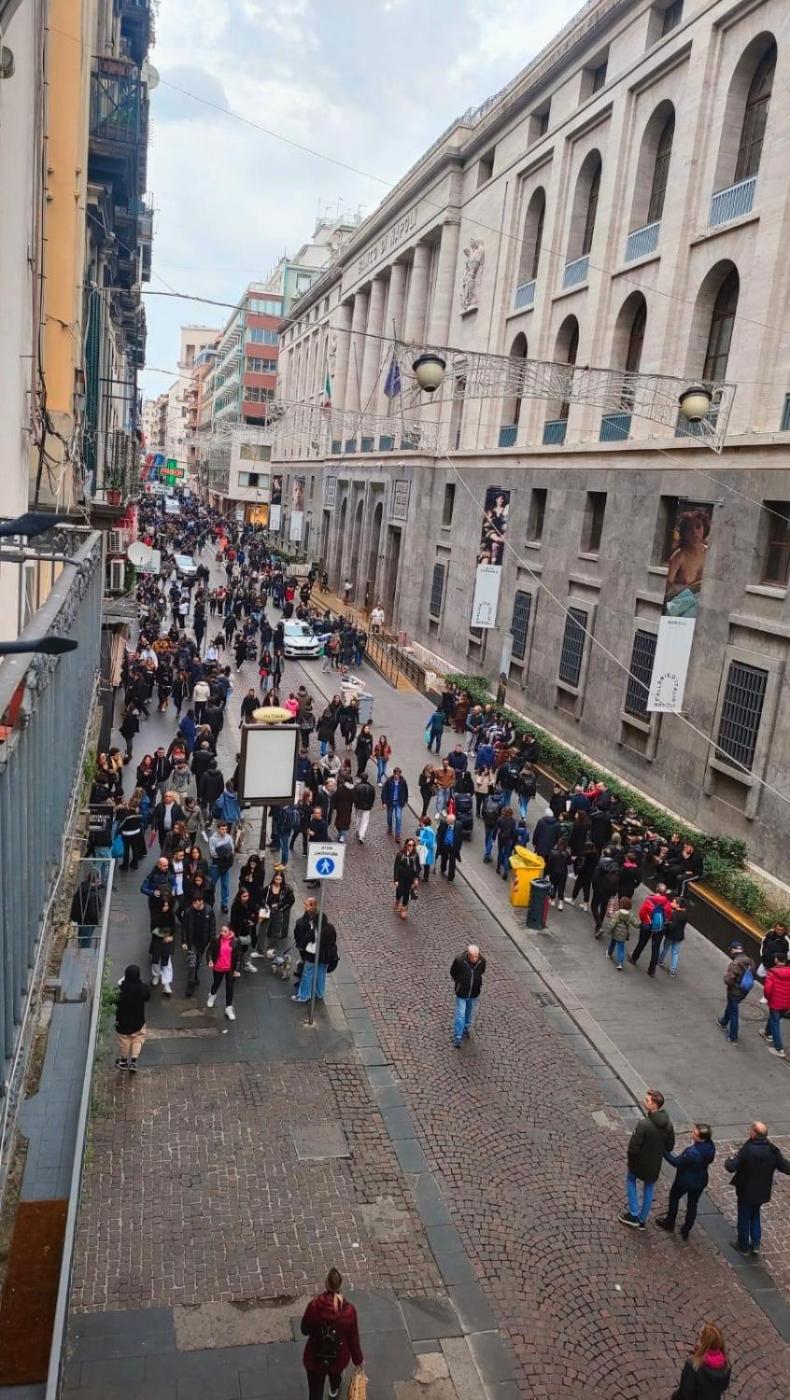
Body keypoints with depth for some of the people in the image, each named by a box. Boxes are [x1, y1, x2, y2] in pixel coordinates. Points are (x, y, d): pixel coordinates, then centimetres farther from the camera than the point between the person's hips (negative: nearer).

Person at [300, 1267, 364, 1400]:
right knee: (335, 1373, 36)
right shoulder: (349, 1310, -26)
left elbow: (304, 1330, -9)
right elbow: (353, 1339, -12)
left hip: (315, 1359, -2)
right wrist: (358, 1361, 4)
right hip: (338, 1358, 2)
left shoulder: (313, 1306, -28)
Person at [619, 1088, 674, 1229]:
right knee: (649, 1189, 22)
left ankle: (634, 1215, 24)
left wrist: (631, 1158, -7)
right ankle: (642, 1220, 35)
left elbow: (633, 1147, -27)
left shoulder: (644, 1124, -33)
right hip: (655, 1165, 5)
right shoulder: (668, 1125, -12)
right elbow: (669, 1146, 2)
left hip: (640, 1162, -5)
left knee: (630, 1181, 23)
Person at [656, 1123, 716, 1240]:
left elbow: (676, 1162, -25)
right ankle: (686, 1231, 36)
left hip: (685, 1181, -5)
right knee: (692, 1205, 22)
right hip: (700, 1181, 5)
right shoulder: (710, 1147, -19)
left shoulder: (692, 1152, -39)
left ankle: (669, 1223, 40)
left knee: (674, 1197, 22)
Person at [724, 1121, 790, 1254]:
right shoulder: (773, 1151, -15)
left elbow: (730, 1167, -29)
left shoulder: (746, 1150, -28)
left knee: (744, 1218, 17)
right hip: (762, 1192, 4)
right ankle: (755, 1244, 29)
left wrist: (731, 1158, -8)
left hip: (746, 1192, -4)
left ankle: (743, 1246, 32)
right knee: (755, 1215, 28)